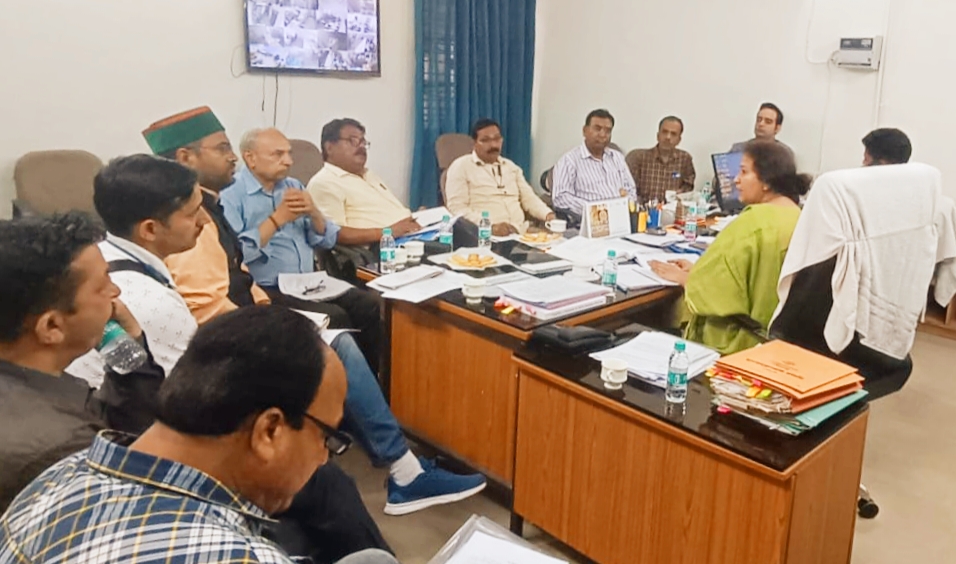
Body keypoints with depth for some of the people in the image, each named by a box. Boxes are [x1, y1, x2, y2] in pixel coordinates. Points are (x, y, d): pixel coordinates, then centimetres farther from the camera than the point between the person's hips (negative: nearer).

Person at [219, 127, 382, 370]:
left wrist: (313, 212, -6)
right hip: (269, 291, -6)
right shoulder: (231, 194, -5)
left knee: (371, 305, -13)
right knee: (334, 316, -27)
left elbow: (327, 240, 14)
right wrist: (278, 218, -16)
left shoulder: (293, 186, 15)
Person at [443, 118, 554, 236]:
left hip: (521, 233, 5)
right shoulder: (461, 167, 2)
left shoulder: (511, 167, 22)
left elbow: (529, 197, 20)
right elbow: (457, 208, -8)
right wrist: (490, 226, -22)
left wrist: (548, 214, -1)